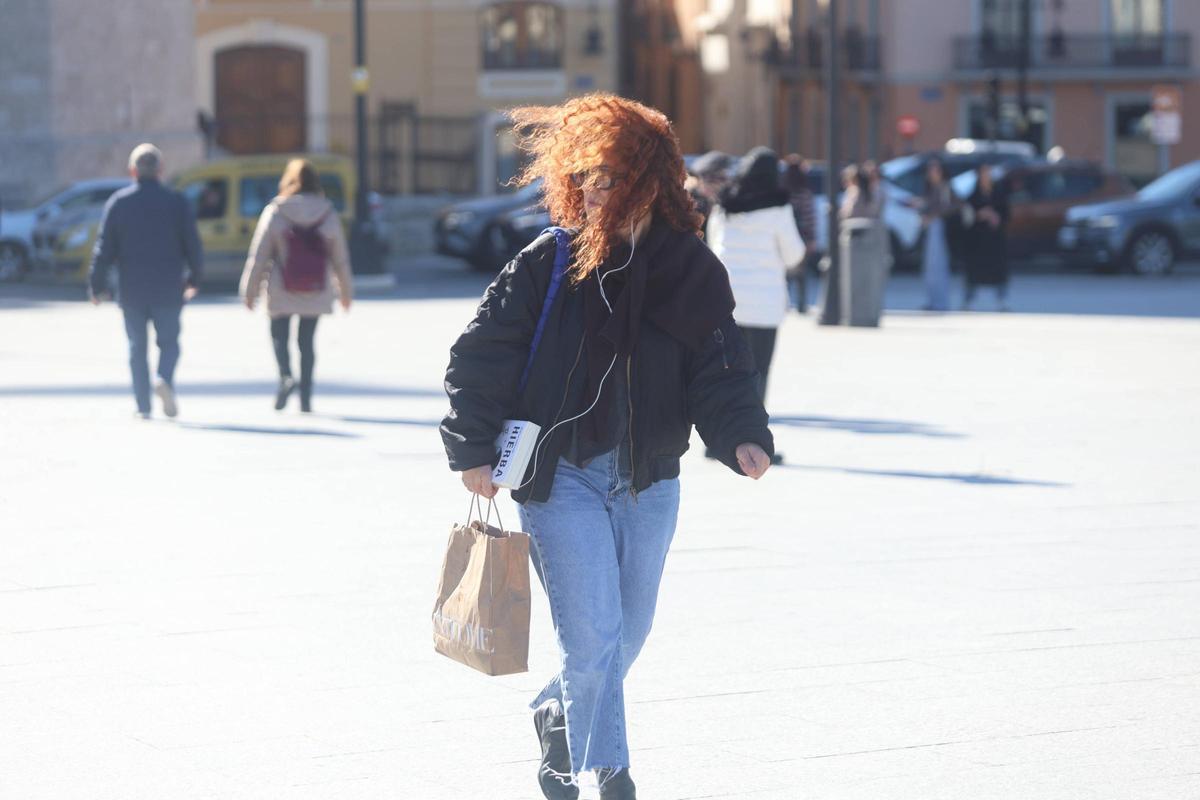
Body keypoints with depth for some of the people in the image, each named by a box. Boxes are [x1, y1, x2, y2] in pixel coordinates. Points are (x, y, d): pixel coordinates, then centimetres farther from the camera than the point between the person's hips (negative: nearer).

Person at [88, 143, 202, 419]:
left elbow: (104, 248, -2)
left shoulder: (118, 203, -1)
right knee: (169, 342, 10)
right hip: (168, 289, -1)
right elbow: (193, 246, 1)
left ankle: (143, 406, 6)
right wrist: (193, 279, 16)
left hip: (131, 290, 1)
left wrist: (97, 285, 5)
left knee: (137, 347, 10)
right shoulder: (176, 202, -2)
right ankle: (165, 379, -19)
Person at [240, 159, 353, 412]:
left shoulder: (275, 212, -7)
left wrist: (250, 289, 3)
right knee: (307, 340, 11)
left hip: (281, 292, -2)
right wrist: (345, 290, 17)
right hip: (317, 292, 2)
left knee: (279, 334, 11)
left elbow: (259, 254, -5)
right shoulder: (329, 214, -1)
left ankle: (286, 376, -16)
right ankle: (305, 396, 7)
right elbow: (340, 257, 5)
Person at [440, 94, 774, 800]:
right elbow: (481, 355, -2)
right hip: (561, 477, -3)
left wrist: (742, 437, -18)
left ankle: (558, 715, 43)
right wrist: (473, 449, -7)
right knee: (594, 633, -11)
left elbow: (720, 370, 0)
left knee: (628, 634, 15)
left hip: (650, 482, 3)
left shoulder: (691, 271, 1)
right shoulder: (550, 263, -4)